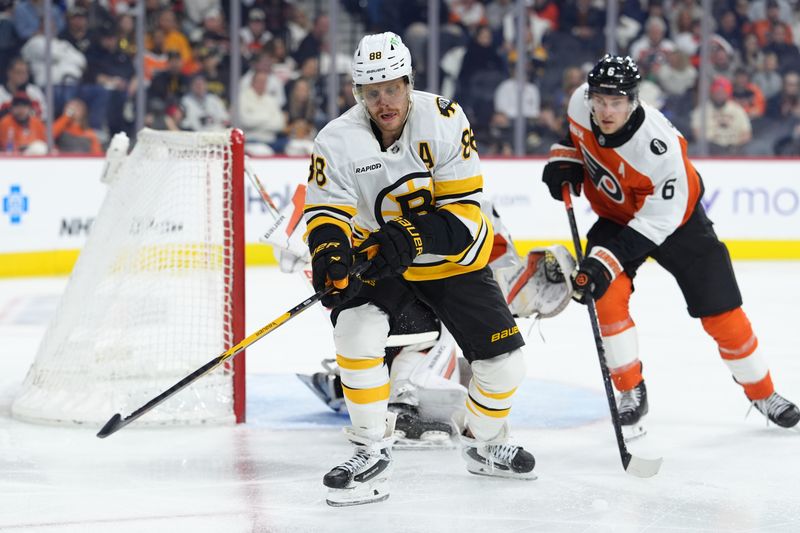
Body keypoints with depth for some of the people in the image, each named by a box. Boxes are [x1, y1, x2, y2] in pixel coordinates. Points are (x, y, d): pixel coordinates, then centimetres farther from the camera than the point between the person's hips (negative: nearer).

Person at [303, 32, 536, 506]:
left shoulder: (444, 121, -20)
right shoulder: (338, 141, -17)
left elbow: (463, 209, -21)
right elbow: (327, 213, -16)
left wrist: (409, 237, -36)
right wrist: (330, 251, -38)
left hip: (452, 256, 0)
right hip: (378, 259, 0)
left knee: (504, 359, -2)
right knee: (358, 332, -27)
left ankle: (484, 441, 29)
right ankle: (373, 453, -13)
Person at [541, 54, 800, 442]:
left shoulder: (660, 147, -39)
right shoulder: (581, 104, -22)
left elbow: (654, 223, -35)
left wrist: (605, 262, -41)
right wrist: (564, 162, -11)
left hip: (676, 218, -4)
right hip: (614, 214, 4)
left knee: (721, 312, 0)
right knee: (607, 294, -20)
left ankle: (762, 393, 22)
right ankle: (631, 393, -4)